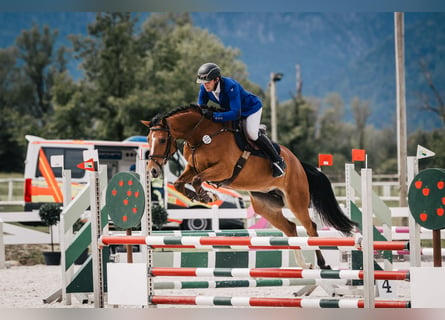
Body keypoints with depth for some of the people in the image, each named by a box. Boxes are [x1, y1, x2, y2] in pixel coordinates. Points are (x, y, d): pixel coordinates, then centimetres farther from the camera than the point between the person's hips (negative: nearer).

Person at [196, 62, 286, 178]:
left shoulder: (230, 86, -41)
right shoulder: (204, 88, -20)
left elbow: (236, 114, -46)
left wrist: (214, 116, -54)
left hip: (251, 107, -8)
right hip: (229, 108, 8)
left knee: (251, 133, -25)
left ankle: (277, 161, -10)